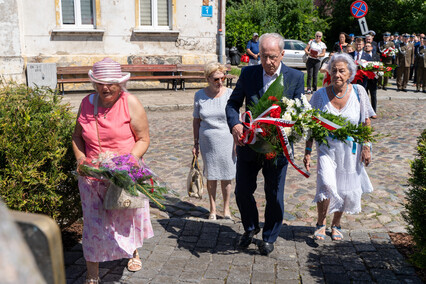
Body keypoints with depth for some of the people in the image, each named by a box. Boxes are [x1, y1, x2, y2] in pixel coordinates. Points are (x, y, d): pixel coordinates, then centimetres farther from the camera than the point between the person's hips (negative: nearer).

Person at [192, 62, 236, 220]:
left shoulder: (230, 94, -3)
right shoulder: (200, 95, 0)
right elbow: (196, 121, 6)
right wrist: (196, 143, 6)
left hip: (226, 140, -1)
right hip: (207, 141, 1)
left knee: (226, 177, 7)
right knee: (211, 177, 9)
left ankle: (226, 209, 25)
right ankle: (212, 209, 25)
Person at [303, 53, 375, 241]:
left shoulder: (358, 92, -7)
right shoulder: (320, 95, -9)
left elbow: (366, 123, 2)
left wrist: (366, 147, -2)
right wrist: (307, 152, -5)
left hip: (351, 151, 2)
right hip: (327, 149, -1)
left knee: (345, 190, 9)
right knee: (326, 185, -18)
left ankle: (336, 224, 34)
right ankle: (320, 223, 7)